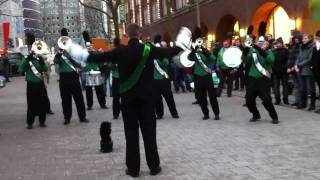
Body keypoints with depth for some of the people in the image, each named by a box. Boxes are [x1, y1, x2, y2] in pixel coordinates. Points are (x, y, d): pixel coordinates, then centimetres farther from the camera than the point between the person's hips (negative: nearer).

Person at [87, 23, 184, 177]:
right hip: (146, 97, 0)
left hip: (128, 98, 0)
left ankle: (133, 168, 8)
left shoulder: (120, 51, -7)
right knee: (149, 132, 6)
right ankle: (154, 166, 12)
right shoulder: (149, 49, -5)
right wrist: (180, 44, 27)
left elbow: (100, 57, 2)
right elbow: (169, 52, 7)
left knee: (131, 133, 5)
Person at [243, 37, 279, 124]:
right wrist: (245, 53, -22)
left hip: (264, 80, -4)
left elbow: (271, 60, -22)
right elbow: (246, 61, -2)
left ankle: (274, 117, 9)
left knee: (267, 100, -11)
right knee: (249, 100, 7)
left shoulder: (269, 53, 1)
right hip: (252, 79, 4)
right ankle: (256, 115, 31)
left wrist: (261, 51, -32)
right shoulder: (253, 51, 9)